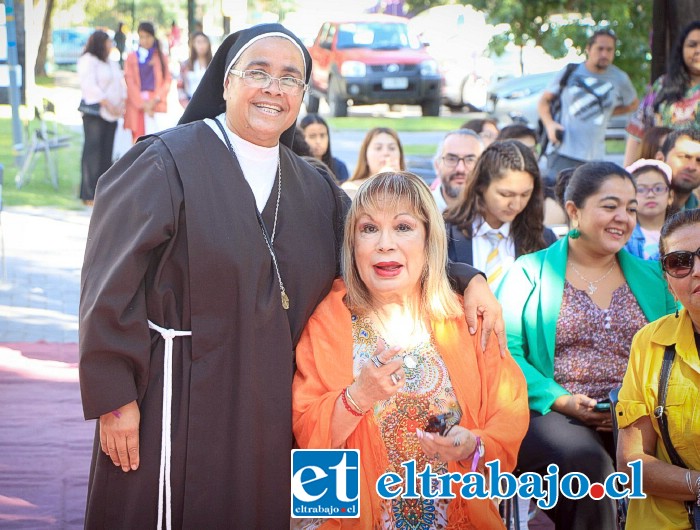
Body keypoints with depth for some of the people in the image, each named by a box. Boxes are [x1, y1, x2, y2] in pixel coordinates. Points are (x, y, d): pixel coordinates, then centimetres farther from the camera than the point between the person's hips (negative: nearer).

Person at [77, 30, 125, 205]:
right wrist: (107, 104, -18)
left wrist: (121, 103, 3)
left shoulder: (112, 64, 21)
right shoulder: (88, 61, -5)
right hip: (94, 111, -8)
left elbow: (120, 84, 20)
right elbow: (90, 86, -15)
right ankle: (90, 195, -9)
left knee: (107, 152, 7)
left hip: (111, 112, 8)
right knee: (93, 151, -9)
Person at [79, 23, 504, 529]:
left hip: (267, 419, 5)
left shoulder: (312, 189, 12)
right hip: (175, 410, -5)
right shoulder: (167, 163, -7)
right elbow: (112, 283, -10)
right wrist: (114, 398, -14)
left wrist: (467, 279, -1)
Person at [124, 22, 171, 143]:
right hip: (137, 105, 0)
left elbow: (167, 81, 4)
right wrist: (142, 104, -8)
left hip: (156, 104, 0)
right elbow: (130, 83, 2)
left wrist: (156, 100, -10)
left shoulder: (161, 57, 10)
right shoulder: (132, 57, 9)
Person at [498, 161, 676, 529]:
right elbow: (505, 352, -3)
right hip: (550, 415, -3)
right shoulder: (530, 273, 7)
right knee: (584, 460, -36)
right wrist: (560, 400, -16)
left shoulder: (652, 279, 18)